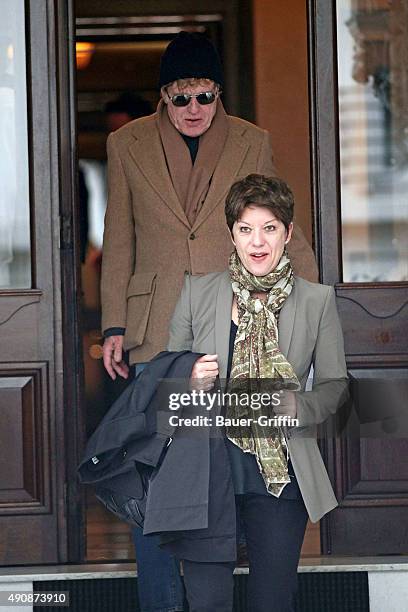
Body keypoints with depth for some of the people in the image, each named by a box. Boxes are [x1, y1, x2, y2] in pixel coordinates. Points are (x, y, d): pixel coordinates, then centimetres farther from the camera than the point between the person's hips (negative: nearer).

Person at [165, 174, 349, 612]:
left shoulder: (317, 301, 4)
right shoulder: (198, 292, 5)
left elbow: (335, 384, 8)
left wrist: (298, 405, -13)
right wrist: (190, 381, -12)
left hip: (282, 472, 0)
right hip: (209, 465, 0)